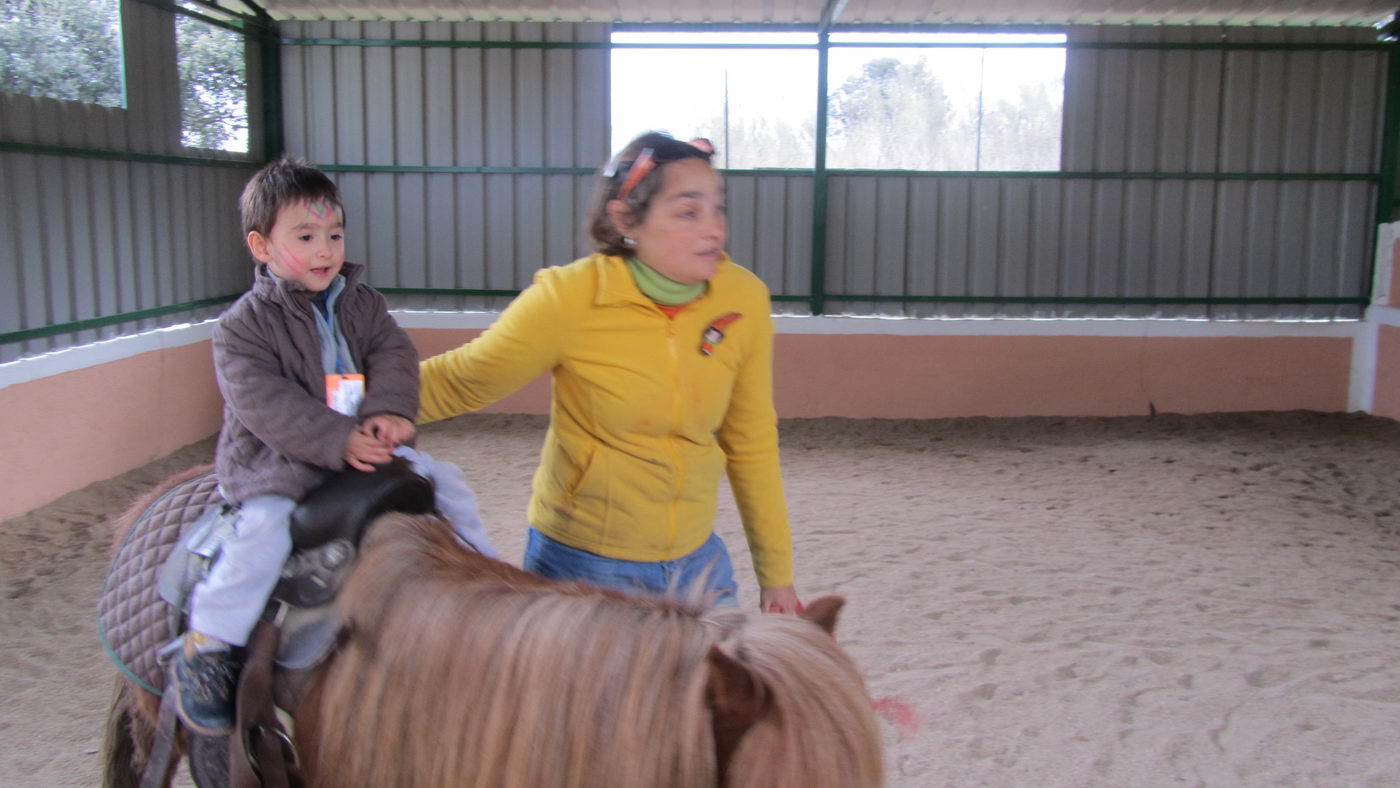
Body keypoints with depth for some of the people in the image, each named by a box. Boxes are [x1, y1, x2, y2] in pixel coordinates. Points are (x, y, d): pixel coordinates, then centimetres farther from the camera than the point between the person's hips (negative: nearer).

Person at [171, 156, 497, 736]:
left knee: (445, 480, 1)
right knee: (264, 527, -29)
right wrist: (337, 441, -28)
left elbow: (393, 355, 1)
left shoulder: (362, 302, 9)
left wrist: (389, 413, -20)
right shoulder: (245, 325, -8)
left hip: (364, 447, 5)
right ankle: (205, 650, -17)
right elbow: (262, 402, -18)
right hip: (276, 460, -5)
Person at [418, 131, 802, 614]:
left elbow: (752, 443, 2)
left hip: (697, 563, 4)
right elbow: (455, 383, -6)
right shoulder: (569, 299, -18)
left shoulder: (744, 300, -8)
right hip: (582, 564, -3)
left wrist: (776, 575, 7)